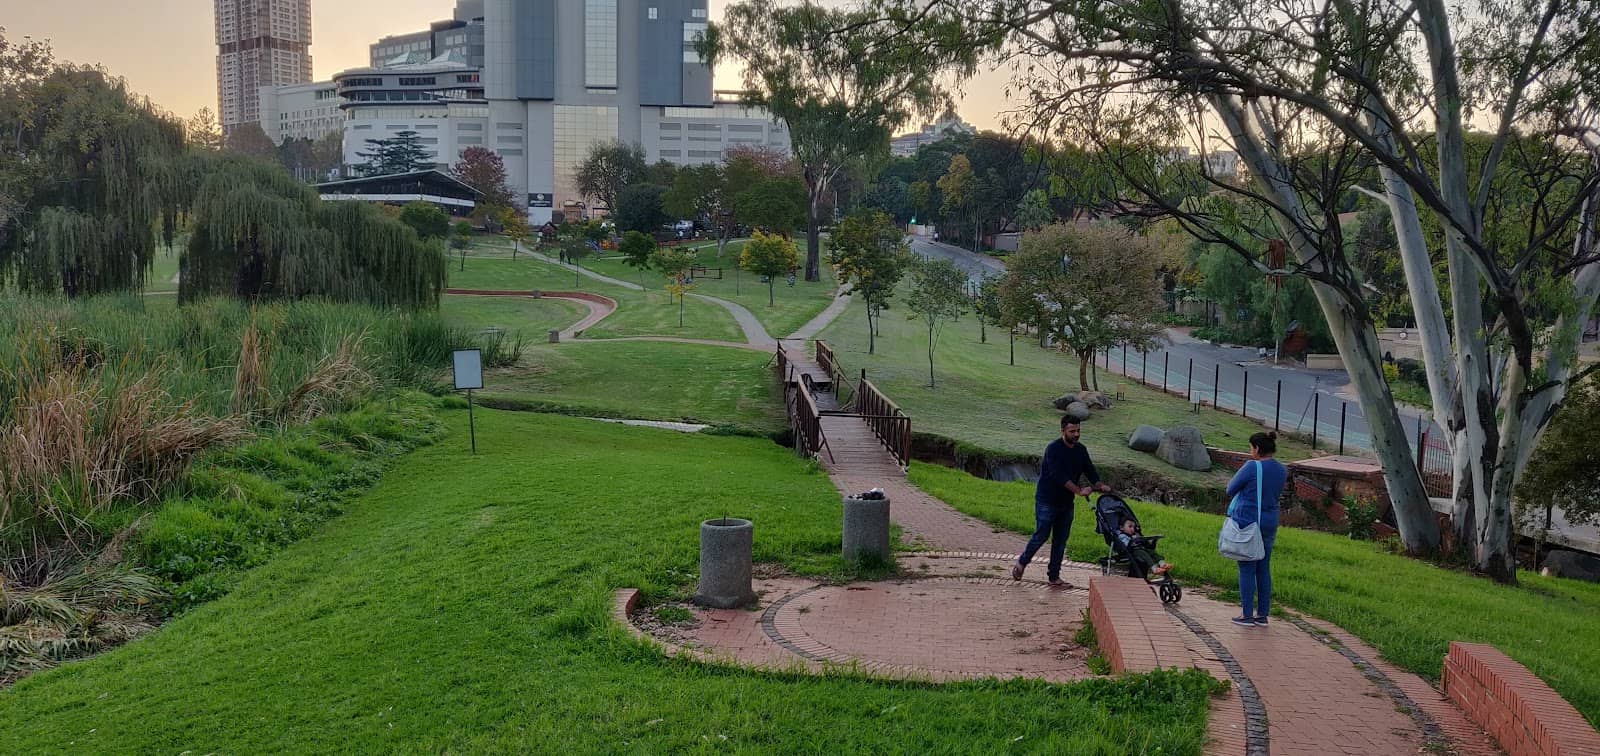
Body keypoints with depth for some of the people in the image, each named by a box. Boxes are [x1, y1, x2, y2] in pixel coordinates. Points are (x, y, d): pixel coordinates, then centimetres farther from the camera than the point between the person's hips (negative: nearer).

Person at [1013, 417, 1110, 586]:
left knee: (1061, 540, 8)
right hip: (1047, 501, -7)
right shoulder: (1053, 449, -18)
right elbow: (1059, 475, -27)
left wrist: (1099, 485, -19)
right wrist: (1079, 490, -35)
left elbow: (1089, 470, 1)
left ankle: (1054, 576, 17)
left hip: (1066, 502, 7)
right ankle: (1021, 563, 20)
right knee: (1041, 536, -2)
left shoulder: (1081, 450, 5)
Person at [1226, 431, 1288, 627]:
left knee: (1246, 570, 1)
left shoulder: (1252, 467, -16)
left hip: (1246, 523, -6)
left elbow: (1231, 489, -7)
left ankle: (1247, 614, 5)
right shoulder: (1281, 470, 6)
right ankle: (1262, 615, 16)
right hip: (1269, 524, 7)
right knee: (1264, 569, 12)